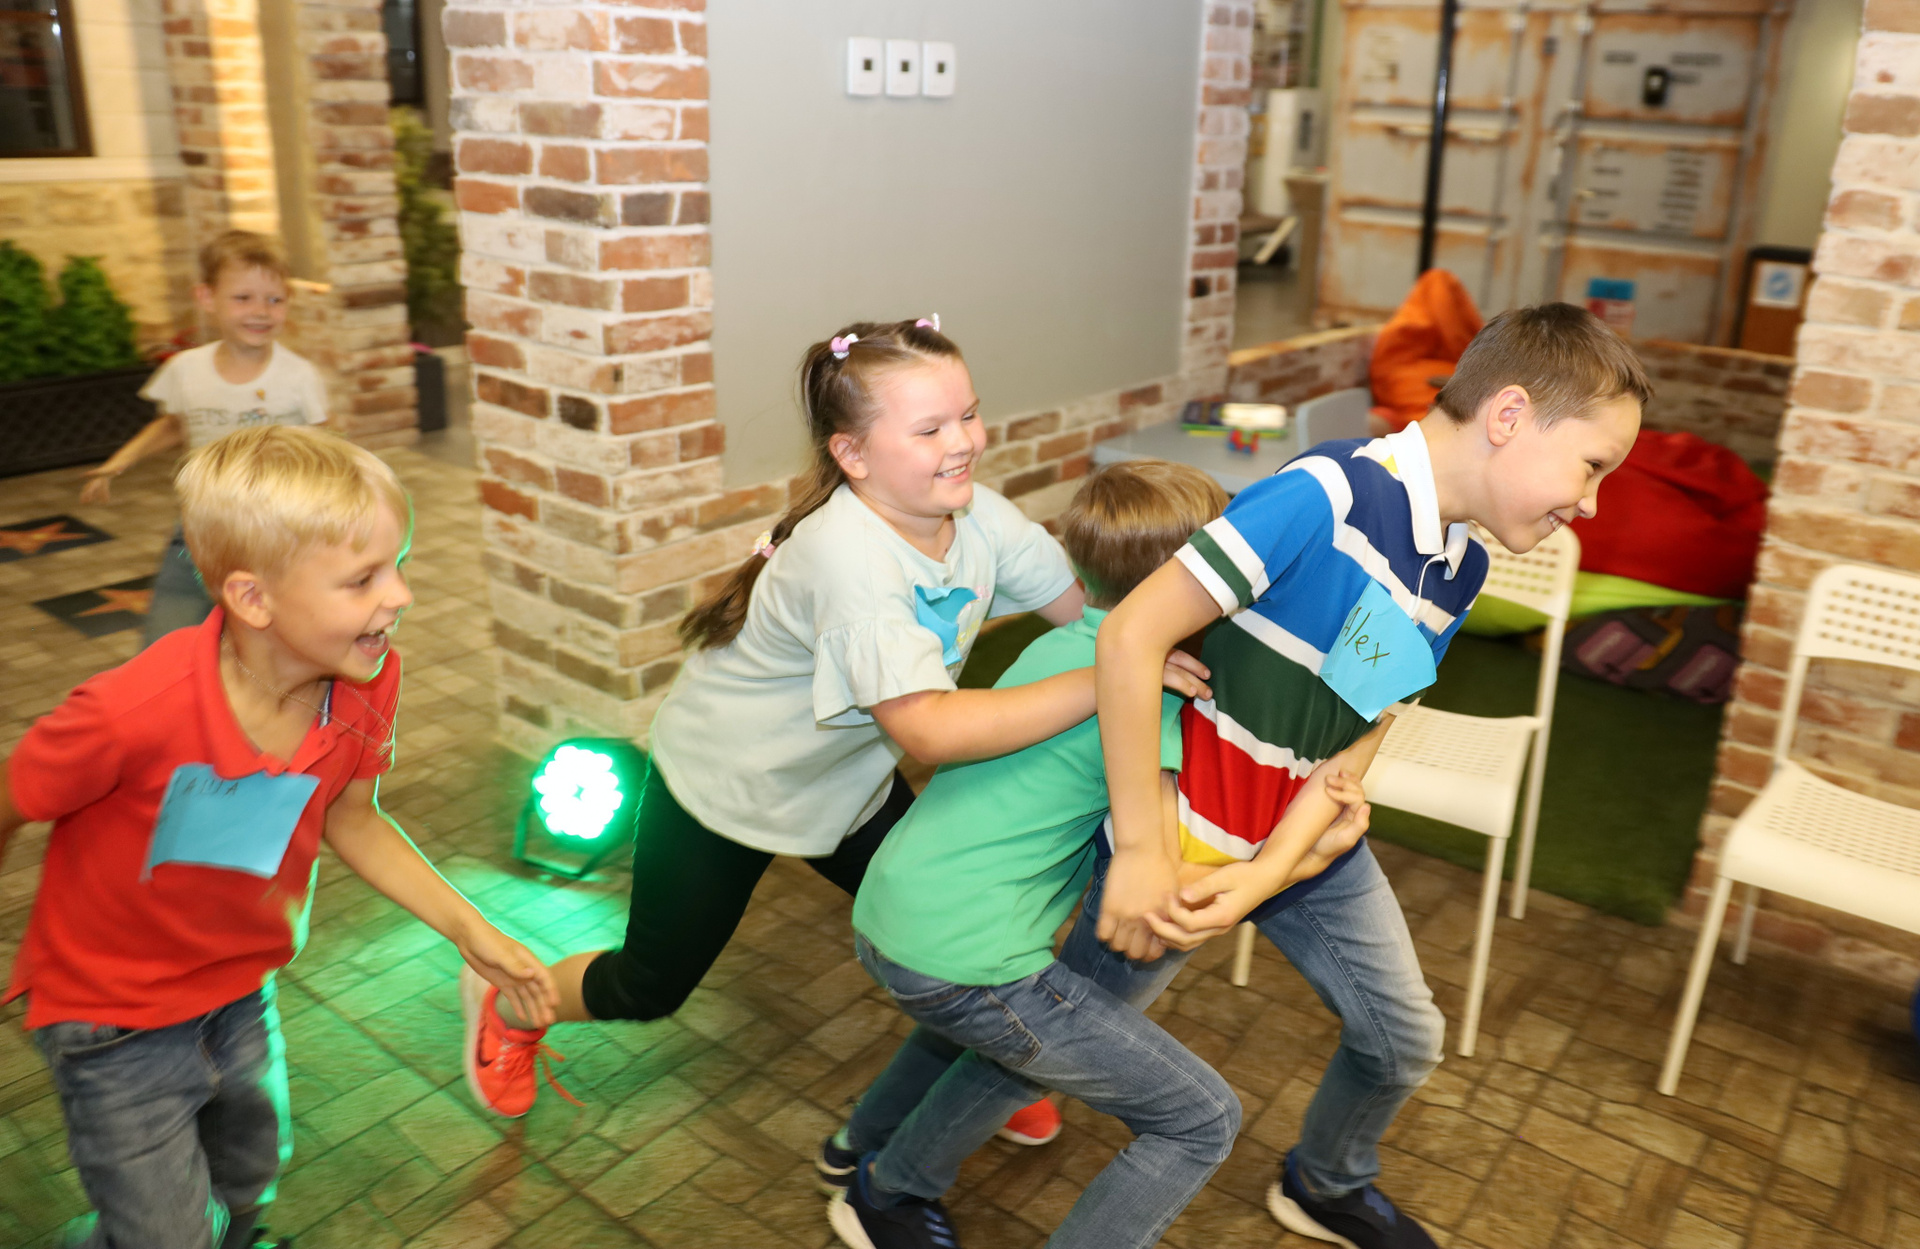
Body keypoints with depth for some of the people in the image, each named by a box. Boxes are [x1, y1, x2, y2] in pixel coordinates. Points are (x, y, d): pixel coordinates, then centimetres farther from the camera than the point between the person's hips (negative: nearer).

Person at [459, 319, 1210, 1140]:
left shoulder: (977, 514, -18)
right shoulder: (847, 556, -40)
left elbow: (1090, 608, -12)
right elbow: (928, 730, -47)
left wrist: (1148, 651, -32)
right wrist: (1110, 681, -48)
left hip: (846, 779, 6)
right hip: (721, 785, -6)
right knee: (652, 987, 12)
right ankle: (507, 1003, 42)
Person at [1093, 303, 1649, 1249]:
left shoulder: (1461, 568, -3)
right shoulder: (1329, 496, -30)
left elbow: (1360, 734, -3)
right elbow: (1132, 635, -32)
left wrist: (1263, 876, -16)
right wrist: (1142, 847, -25)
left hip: (1302, 842, 7)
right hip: (1184, 837, -7)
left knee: (1403, 1040, 17)